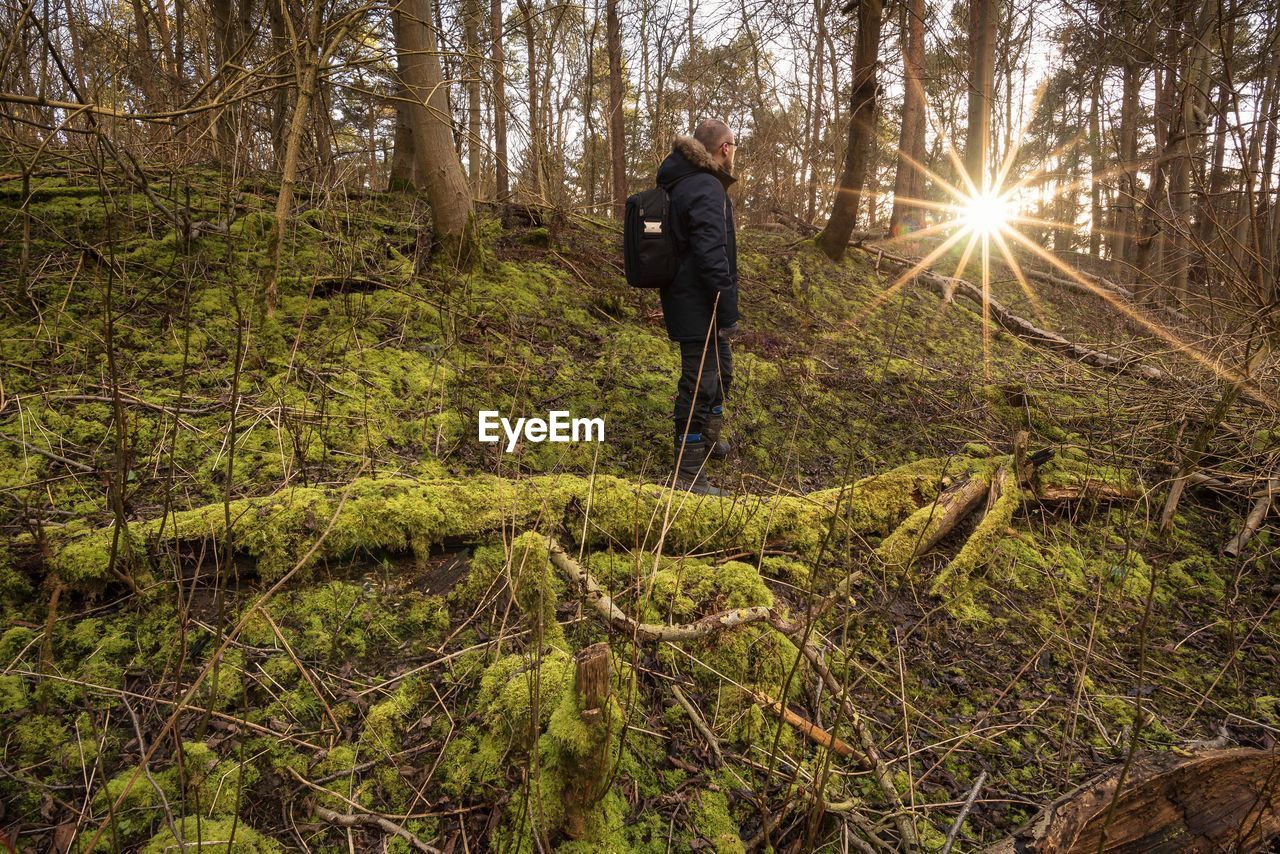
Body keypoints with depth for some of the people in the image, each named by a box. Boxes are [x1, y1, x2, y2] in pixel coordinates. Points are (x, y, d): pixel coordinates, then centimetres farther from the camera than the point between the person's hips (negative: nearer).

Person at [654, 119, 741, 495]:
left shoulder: (681, 181, 14)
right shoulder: (706, 188, -19)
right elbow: (712, 255, -25)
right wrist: (728, 311, -22)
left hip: (687, 301, 10)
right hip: (700, 306, -10)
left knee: (720, 369, 26)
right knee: (701, 382, -4)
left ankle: (707, 439, 43)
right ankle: (688, 474, 4)